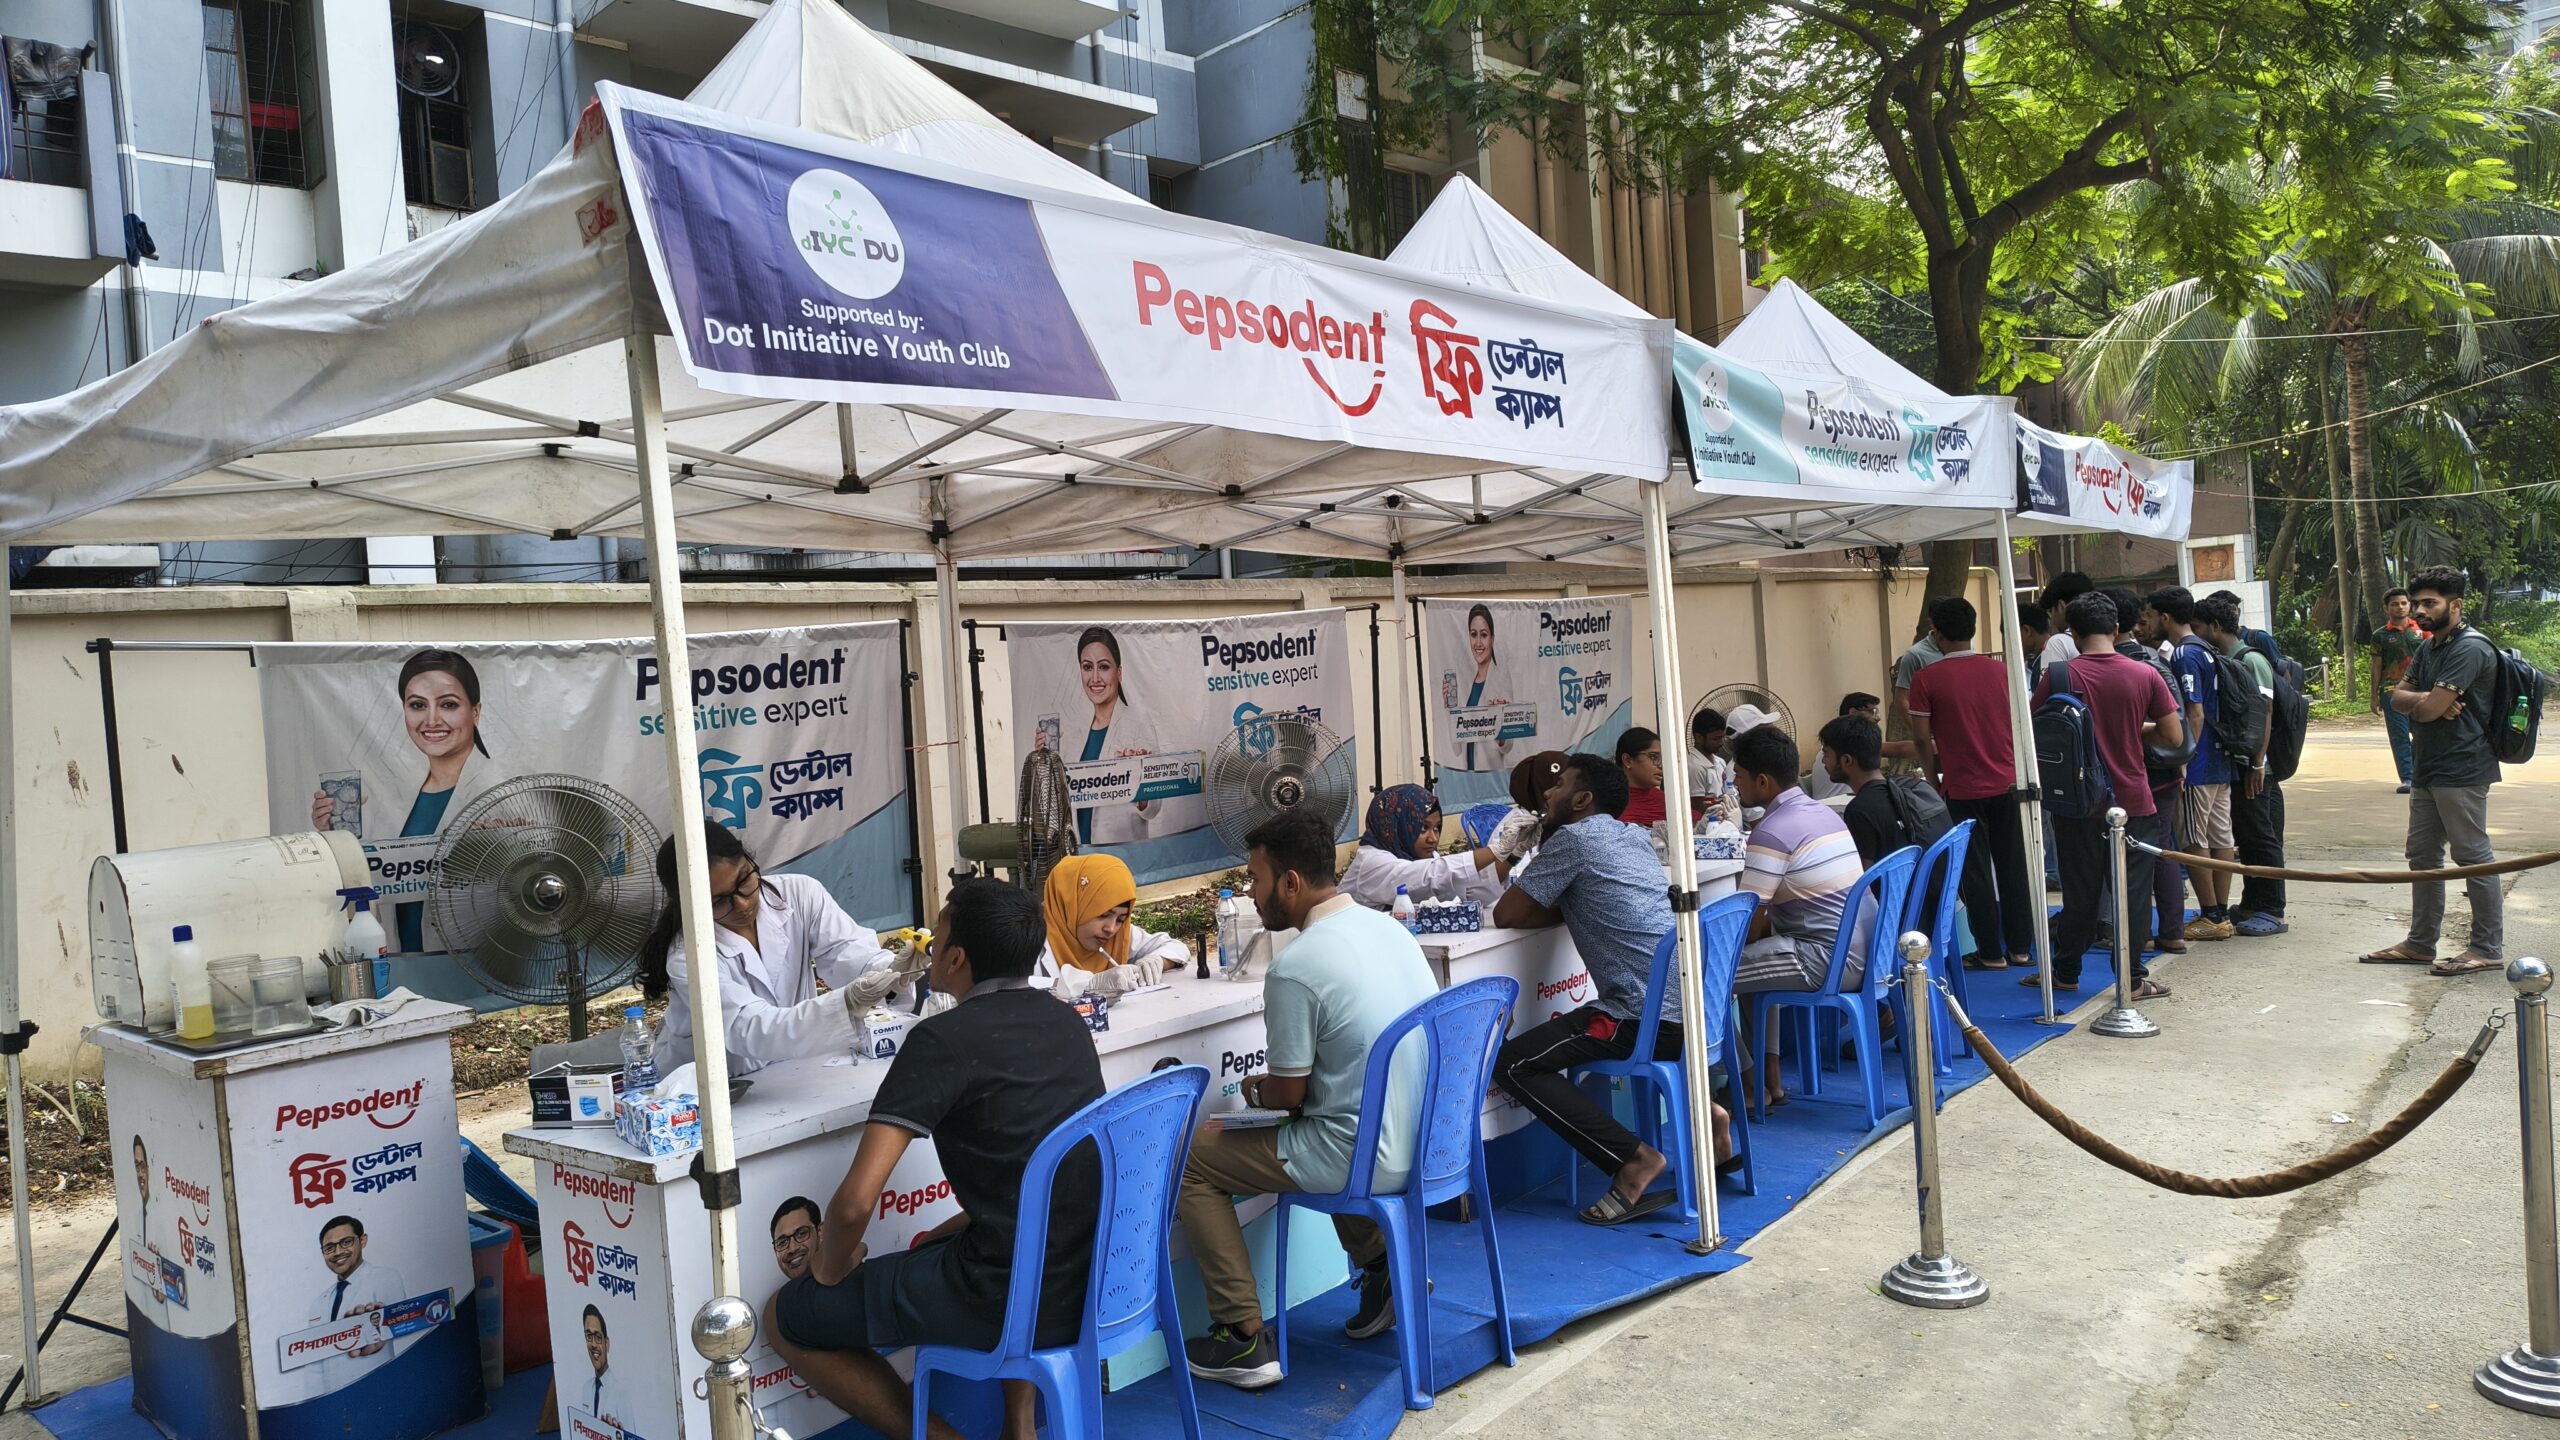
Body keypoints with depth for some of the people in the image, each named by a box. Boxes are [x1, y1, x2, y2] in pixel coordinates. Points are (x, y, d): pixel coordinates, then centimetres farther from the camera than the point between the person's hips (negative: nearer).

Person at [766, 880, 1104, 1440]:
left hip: (1009, 1299, -7)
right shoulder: (1068, 1022, 8)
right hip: (1097, 1282, 7)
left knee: (785, 1317, 10)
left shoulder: (944, 1039, -14)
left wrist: (831, 1268, 1)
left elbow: (856, 1200, -18)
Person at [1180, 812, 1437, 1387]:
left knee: (1192, 1157, 4)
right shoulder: (1386, 926, 4)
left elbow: (1288, 1098, -12)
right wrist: (1275, 1086, 19)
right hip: (1420, 1141, 8)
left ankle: (1245, 1339, 7)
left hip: (1367, 1159, -8)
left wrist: (1257, 1090, 10)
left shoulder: (1294, 968, -22)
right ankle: (1380, 1266, 28)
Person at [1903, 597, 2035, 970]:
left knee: (1976, 873, 5)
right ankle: (2020, 948, 19)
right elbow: (2019, 726, 7)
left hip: (1963, 788, -4)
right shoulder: (2001, 671, 1)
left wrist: (1933, 782, 4)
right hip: (2006, 784, 4)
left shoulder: (1928, 679, -10)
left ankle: (1991, 953, 10)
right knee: (2013, 868, 12)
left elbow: (1922, 738, -9)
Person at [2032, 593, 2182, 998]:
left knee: (2080, 891, 12)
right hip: (2133, 802, 0)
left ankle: (2066, 972, 22)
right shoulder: (2144, 675, -6)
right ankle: (2134, 978, 13)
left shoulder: (2057, 675, -9)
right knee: (2133, 892, 9)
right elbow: (2174, 737, -3)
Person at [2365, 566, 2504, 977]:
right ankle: (2420, 943, 21)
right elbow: (2397, 697, 9)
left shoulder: (2470, 648, -16)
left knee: (2473, 857, -3)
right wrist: (2427, 700, -12)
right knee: (2423, 856, 13)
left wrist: (2416, 701, 1)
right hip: (2428, 767, 10)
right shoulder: (2429, 647, 16)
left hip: (2461, 770, -10)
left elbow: (2429, 709, -22)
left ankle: (2488, 947, 4)